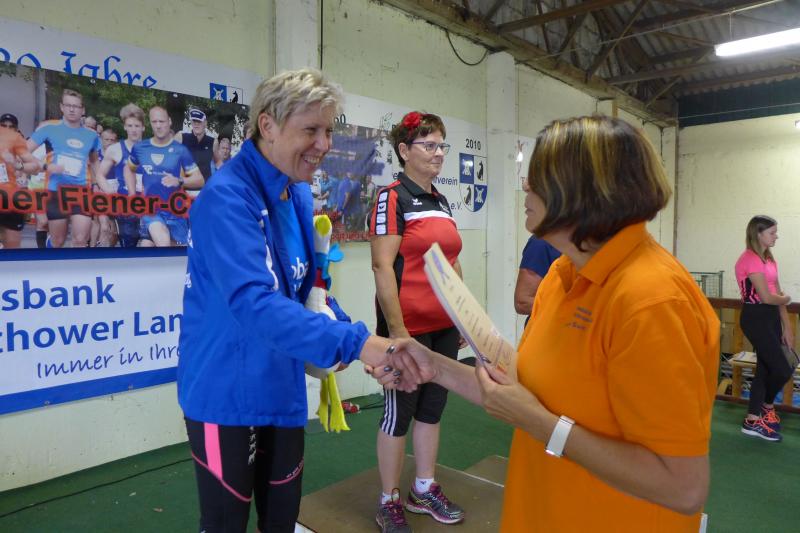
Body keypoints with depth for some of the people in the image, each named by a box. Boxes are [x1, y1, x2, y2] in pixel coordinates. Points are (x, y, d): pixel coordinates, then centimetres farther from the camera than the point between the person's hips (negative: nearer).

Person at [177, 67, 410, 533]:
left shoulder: (300, 194, 3)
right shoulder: (227, 197, -24)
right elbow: (254, 303, -35)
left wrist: (343, 330, -2)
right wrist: (354, 341, -39)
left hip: (282, 386, 8)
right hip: (228, 392, -7)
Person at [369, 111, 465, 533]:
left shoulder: (441, 201, 13)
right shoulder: (392, 197, -10)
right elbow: (382, 266, -17)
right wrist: (397, 330, -19)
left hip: (445, 327, 8)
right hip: (409, 328, -7)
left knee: (432, 408, 17)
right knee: (399, 413, 6)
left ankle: (424, 490, 34)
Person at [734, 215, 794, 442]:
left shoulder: (769, 259, 13)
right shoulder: (750, 259, -17)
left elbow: (777, 293, 11)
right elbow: (767, 297, -19)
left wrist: (787, 328, 8)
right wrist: (785, 299, 3)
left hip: (771, 316, 9)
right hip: (755, 317, -9)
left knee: (765, 369, 11)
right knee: (783, 369, -5)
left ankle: (753, 421, 20)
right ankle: (766, 406, 24)